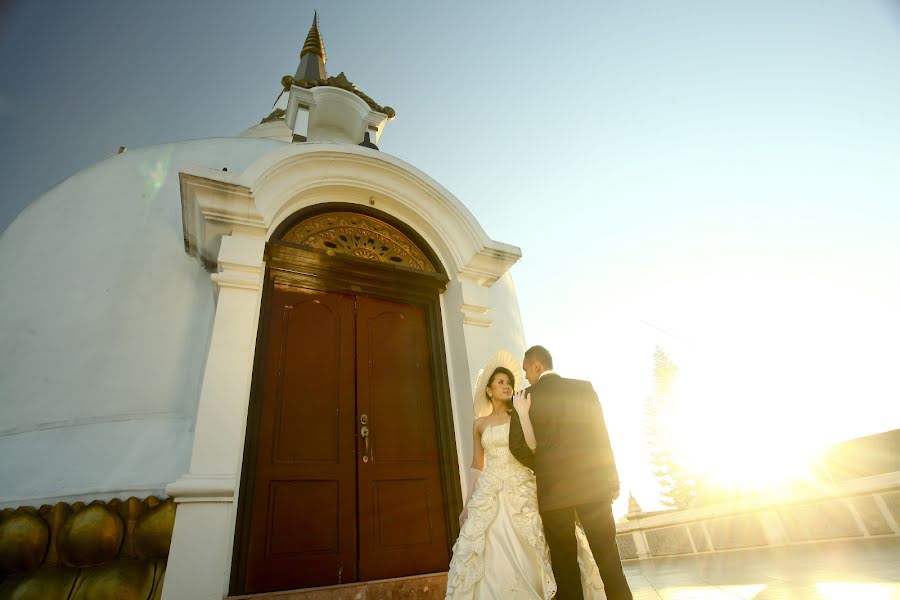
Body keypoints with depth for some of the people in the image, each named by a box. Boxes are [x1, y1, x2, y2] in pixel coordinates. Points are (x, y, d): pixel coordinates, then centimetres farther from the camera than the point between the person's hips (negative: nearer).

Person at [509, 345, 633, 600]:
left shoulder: (527, 397, -4)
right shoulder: (584, 388, 3)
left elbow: (517, 446, -6)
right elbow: (601, 436, 1)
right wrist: (612, 480, 6)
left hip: (554, 488, -2)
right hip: (593, 483, 2)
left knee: (564, 560, 9)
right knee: (607, 553, 12)